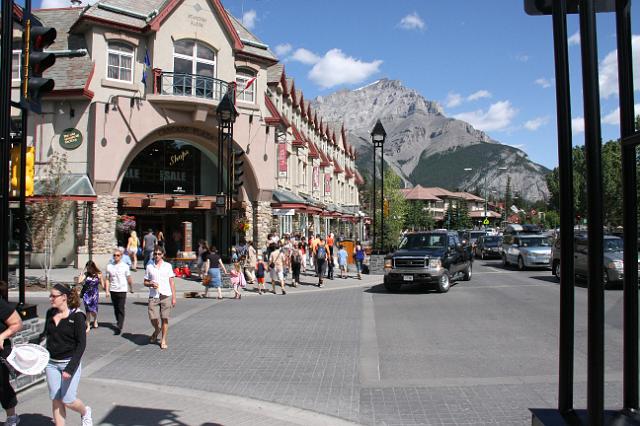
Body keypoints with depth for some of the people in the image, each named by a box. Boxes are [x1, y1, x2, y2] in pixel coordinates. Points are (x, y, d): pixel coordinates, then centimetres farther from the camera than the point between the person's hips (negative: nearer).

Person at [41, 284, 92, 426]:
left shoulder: (77, 316, -14)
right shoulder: (50, 313, 2)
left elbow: (81, 344, -16)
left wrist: (70, 368, -22)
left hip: (70, 362, -5)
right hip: (51, 363, 5)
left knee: (68, 400, 0)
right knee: (55, 400, 7)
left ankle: (85, 412, 31)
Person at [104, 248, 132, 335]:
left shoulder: (125, 266, -1)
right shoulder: (109, 266, 5)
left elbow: (129, 278, 7)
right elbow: (107, 279, 7)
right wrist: (107, 291, 2)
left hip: (122, 290, -3)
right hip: (113, 290, 3)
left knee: (121, 309, -7)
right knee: (116, 309, 12)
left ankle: (119, 327, -11)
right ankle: (118, 323, 28)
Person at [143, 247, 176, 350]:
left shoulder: (168, 266, 6)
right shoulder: (149, 266, 8)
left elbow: (171, 282, 7)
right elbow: (145, 282, 12)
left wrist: (173, 297, 2)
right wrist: (151, 284, -11)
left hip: (166, 295, 0)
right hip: (153, 296, 1)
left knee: (165, 318, 0)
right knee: (153, 318, -6)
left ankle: (163, 340, 13)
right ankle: (157, 330, 28)